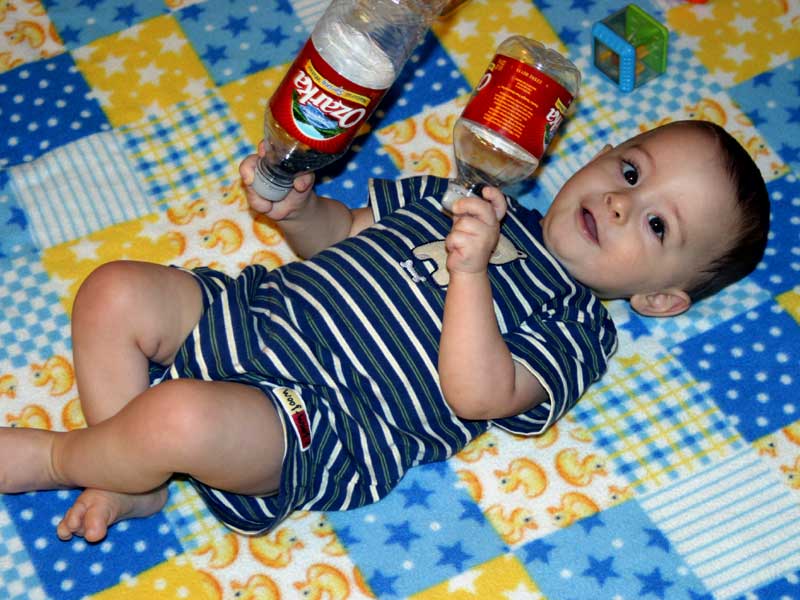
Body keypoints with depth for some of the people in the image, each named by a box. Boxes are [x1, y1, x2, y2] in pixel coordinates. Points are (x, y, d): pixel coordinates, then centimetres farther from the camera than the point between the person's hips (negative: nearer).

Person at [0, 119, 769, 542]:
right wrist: (296, 209, -3)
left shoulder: (574, 335, -4)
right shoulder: (471, 198, 15)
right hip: (258, 307, 7)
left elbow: (476, 392, -20)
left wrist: (470, 267, -31)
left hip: (309, 427, -7)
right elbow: (344, 231, 20)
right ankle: (127, 485, 4)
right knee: (114, 291, -6)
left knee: (177, 417, -31)